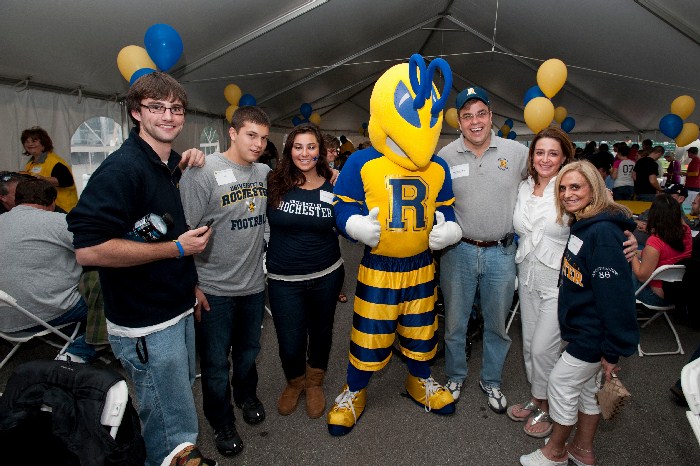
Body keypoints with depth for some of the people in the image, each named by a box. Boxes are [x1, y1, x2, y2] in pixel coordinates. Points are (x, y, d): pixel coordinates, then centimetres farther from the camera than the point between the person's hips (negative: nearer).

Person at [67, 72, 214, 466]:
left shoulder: (168, 166, 8)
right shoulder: (123, 167, -20)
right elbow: (88, 249, -28)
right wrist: (177, 248, -21)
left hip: (179, 311, 9)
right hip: (147, 327, -9)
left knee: (178, 400, 26)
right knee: (176, 433, 1)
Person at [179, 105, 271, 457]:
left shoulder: (265, 173, 2)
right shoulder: (203, 172, -15)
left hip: (254, 284, 5)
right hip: (213, 290, -5)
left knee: (248, 351, 23)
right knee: (216, 362, 11)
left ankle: (246, 395, 50)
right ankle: (221, 422, 34)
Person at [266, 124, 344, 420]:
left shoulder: (334, 187, -2)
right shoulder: (274, 184, -7)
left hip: (327, 276, 2)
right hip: (284, 281, -1)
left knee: (321, 332, 18)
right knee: (290, 344, 3)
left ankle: (314, 383, 47)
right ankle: (294, 382, 39)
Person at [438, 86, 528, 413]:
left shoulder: (517, 152, -2)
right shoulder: (446, 156, -3)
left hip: (501, 252, 1)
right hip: (458, 251, 0)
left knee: (497, 323, 16)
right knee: (455, 321, 13)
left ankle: (491, 380, 38)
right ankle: (455, 376, 37)